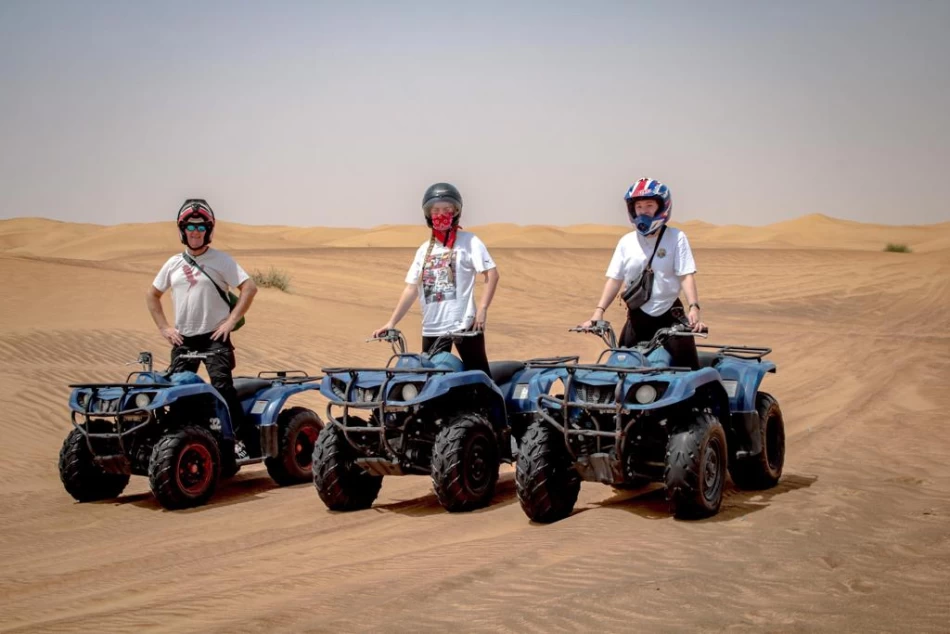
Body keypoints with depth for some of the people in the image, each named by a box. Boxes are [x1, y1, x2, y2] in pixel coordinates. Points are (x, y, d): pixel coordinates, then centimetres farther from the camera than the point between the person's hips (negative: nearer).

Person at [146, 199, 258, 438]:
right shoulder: (174, 263, 10)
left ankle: (240, 435, -12)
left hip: (215, 338, -5)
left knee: (223, 386, -15)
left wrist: (231, 321, -13)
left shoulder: (221, 260, -3)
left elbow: (250, 288, -10)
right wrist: (164, 327, 8)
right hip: (183, 339, 5)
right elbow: (152, 295, 19)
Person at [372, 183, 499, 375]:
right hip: (432, 329, 5)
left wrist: (482, 309, -18)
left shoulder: (469, 242, -1)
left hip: (464, 325, -5)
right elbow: (412, 288, 12)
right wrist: (392, 322, 4)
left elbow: (492, 273, -7)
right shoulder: (424, 250, 13)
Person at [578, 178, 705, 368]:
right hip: (637, 318, 3)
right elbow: (614, 279, 3)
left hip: (670, 316, -3)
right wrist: (599, 311, -9)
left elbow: (686, 275, -9)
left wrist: (694, 308, -24)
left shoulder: (676, 238, -3)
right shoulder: (626, 242, 5)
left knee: (686, 368, -7)